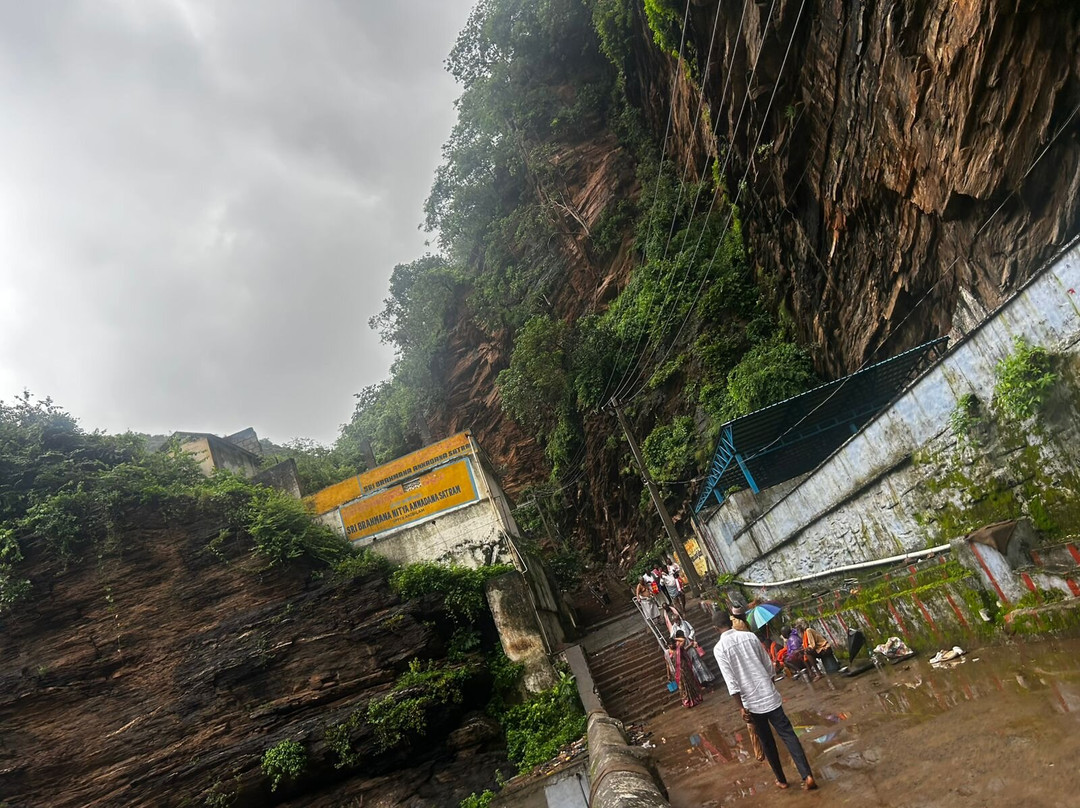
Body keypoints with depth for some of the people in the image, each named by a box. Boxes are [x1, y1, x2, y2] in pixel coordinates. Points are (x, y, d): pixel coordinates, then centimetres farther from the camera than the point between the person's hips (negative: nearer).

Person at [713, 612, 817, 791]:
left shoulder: (719, 648, -11)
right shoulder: (750, 636, 0)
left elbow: (731, 682, -15)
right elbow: (768, 666, 8)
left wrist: (741, 707, -9)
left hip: (752, 702, -2)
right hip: (770, 695, 2)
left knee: (766, 741, 15)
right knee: (788, 734, 8)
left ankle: (781, 780, 27)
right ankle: (807, 776, 0)